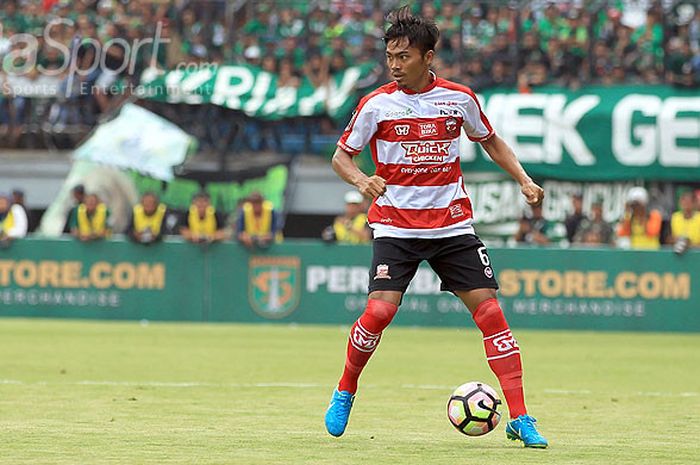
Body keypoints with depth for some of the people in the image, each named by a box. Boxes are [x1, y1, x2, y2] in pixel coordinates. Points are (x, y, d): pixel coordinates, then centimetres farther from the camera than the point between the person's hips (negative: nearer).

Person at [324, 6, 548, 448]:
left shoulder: (460, 98, 0)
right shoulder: (376, 104, -5)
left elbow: (491, 140, 17)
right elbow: (342, 155, 3)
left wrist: (525, 181, 3)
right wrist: (361, 180, -19)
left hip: (453, 224, 2)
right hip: (396, 225, -2)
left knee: (490, 310, -7)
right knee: (380, 310, -18)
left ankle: (520, 419, -4)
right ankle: (345, 393, 9)